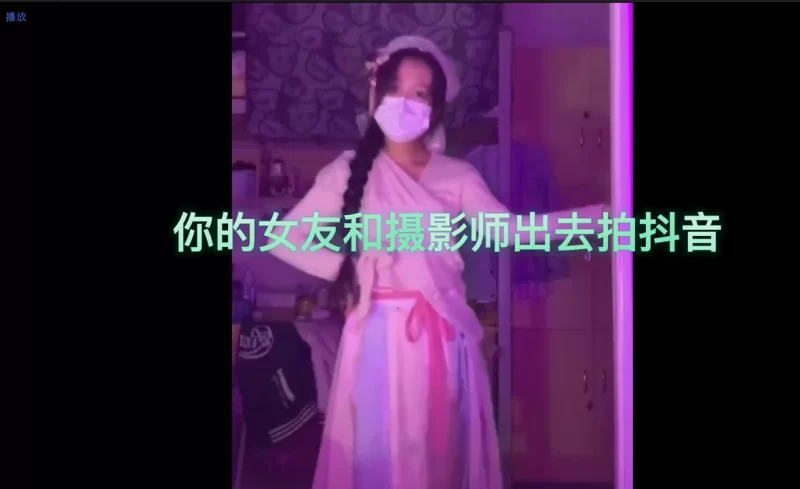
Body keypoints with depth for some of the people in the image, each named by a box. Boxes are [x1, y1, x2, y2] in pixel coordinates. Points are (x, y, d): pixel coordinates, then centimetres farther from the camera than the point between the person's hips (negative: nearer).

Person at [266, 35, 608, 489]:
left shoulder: (458, 177, 3)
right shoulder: (349, 172, 0)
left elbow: (506, 227, -12)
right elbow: (282, 238, 2)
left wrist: (600, 214, -20)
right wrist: (343, 266, -5)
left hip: (443, 336, 1)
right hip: (382, 335, -1)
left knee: (444, 451, 10)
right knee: (381, 452, 4)